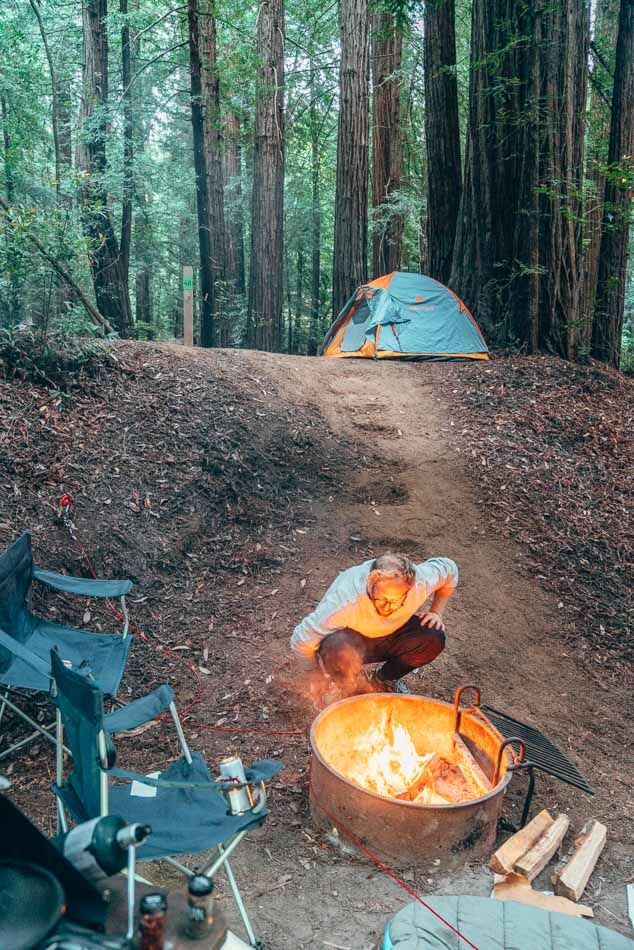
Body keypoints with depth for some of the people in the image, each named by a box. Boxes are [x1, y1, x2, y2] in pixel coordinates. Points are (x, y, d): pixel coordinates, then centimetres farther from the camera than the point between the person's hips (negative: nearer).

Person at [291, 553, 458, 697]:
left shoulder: (420, 583, -29)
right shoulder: (344, 602, -40)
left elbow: (449, 568, -5)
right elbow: (302, 641, -28)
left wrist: (436, 612, -12)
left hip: (392, 634, 4)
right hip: (350, 638, -4)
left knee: (434, 638, -24)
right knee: (342, 652, -39)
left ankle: (384, 680, 4)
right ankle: (348, 692, -2)